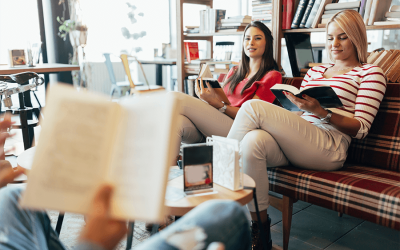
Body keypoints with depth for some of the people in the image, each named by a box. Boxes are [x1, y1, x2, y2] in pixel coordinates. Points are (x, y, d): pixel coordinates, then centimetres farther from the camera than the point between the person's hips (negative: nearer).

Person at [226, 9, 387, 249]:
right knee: (253, 141, -32)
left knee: (253, 107, -22)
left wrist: (321, 112, -15)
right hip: (294, 144, 5)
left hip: (329, 147, -5)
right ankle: (259, 228, -19)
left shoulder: (371, 73, 12)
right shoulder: (315, 71, 29)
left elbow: (361, 128, 1)